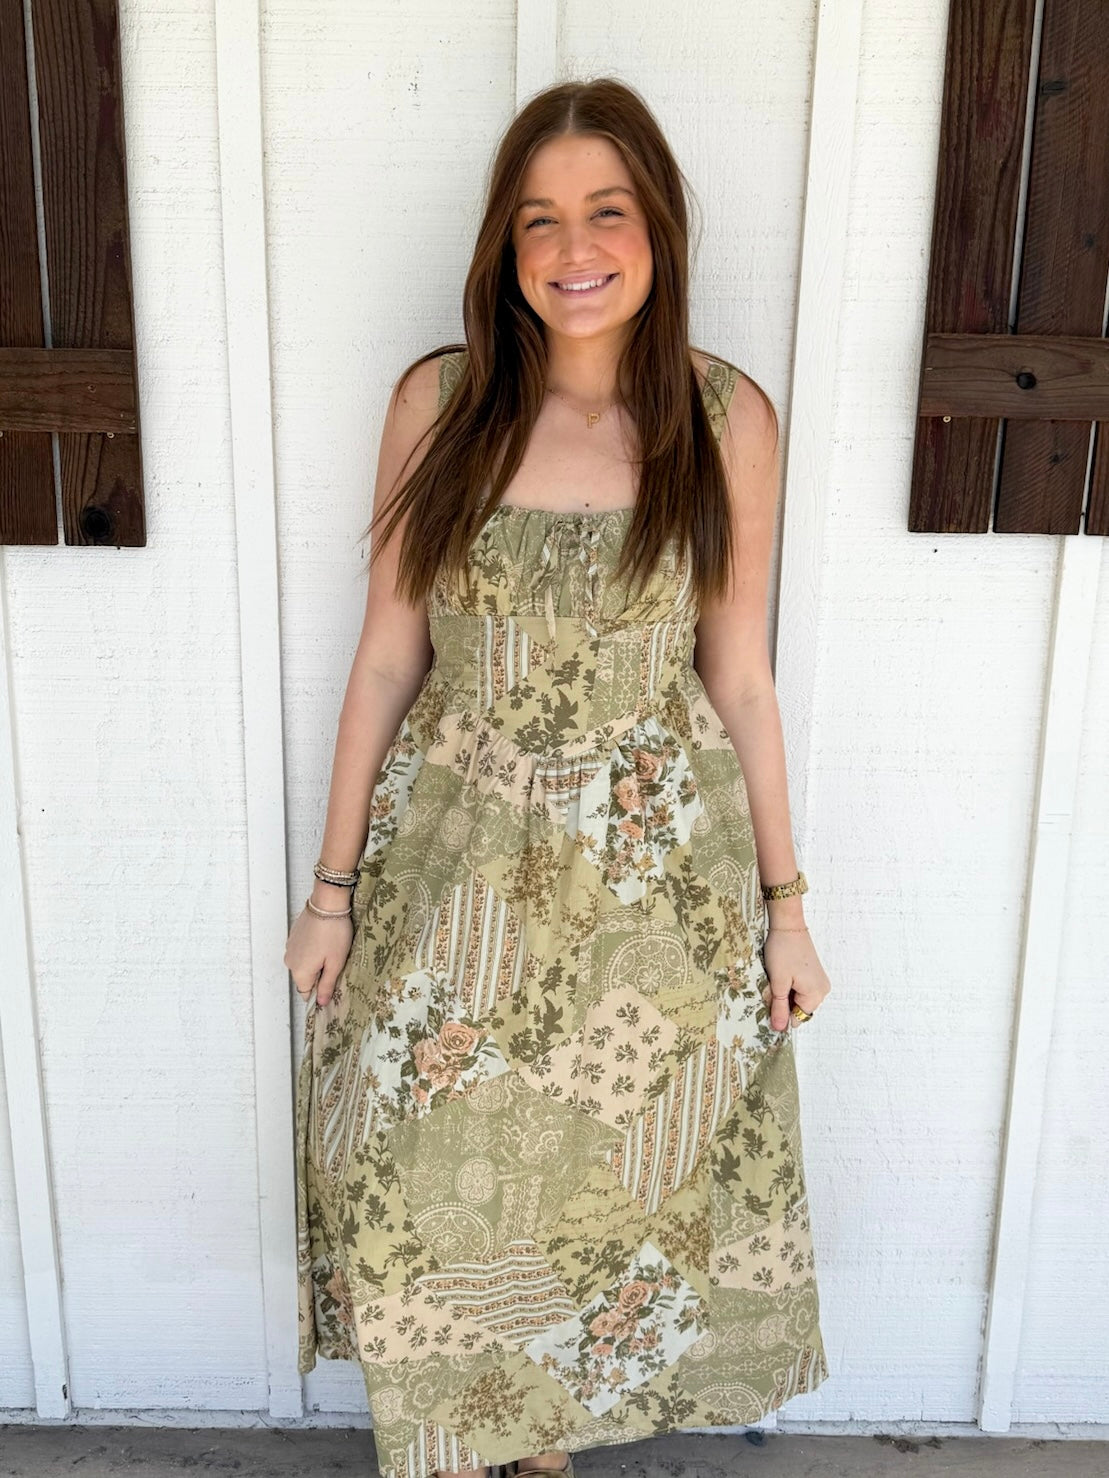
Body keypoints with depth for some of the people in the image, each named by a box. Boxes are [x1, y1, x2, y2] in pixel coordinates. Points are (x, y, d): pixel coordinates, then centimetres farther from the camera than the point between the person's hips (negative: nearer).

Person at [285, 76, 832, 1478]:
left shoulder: (726, 418, -6)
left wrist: (784, 903, 3)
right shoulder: (438, 400, -5)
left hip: (655, 876, 0)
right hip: (453, 867, 1)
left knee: (597, 1189, 16)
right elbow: (388, 652, 0)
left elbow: (739, 676, 0)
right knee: (430, 1190, 13)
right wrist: (333, 885, 2)